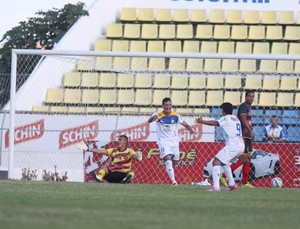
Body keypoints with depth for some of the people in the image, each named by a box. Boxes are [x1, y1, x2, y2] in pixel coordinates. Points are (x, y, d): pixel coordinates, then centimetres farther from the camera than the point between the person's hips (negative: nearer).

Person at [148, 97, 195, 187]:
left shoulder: (176, 116, -5)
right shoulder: (158, 115, -11)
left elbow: (185, 125, 3)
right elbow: (149, 121, -30)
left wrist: (191, 130, -18)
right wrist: (152, 118, -55)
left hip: (174, 141, 3)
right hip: (163, 141, -3)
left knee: (175, 162, 11)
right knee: (168, 159, -22)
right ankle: (173, 181, -23)